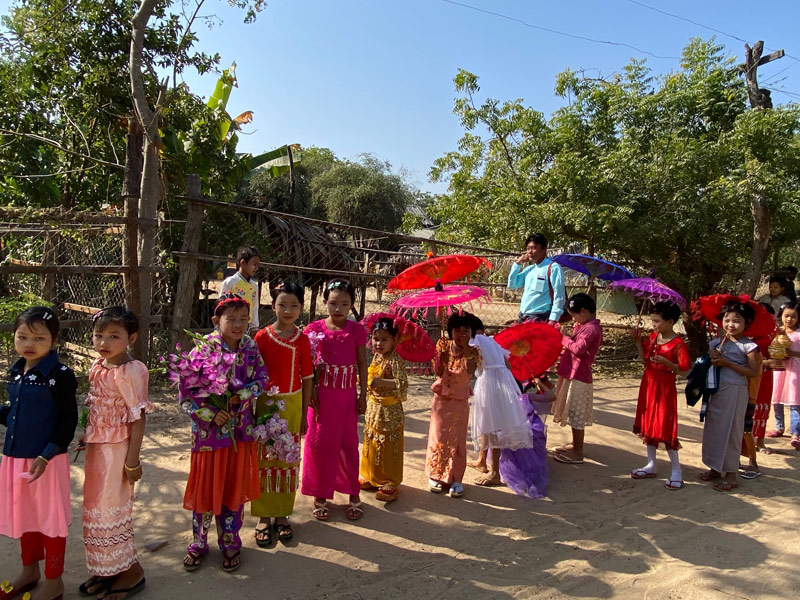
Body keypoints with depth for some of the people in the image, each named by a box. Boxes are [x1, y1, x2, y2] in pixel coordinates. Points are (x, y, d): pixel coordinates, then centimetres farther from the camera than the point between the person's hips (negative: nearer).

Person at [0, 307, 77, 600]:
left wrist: (45, 457, -22)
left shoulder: (60, 375, -16)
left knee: (50, 519, 7)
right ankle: (30, 570, 42)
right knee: (24, 515, 21)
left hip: (47, 460, -7)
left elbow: (68, 422, -16)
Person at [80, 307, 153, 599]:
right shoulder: (97, 366, 3)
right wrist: (87, 436, 18)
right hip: (97, 447, 8)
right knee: (96, 506, 17)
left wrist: (132, 460, -20)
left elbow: (138, 419, -20)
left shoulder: (130, 372, -21)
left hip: (118, 449, -8)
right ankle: (108, 568, 34)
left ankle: (131, 570, 22)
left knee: (110, 508, 3)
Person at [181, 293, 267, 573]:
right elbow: (185, 391, -13)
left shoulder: (250, 347, -3)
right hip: (209, 432, -3)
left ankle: (230, 542, 33)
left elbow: (262, 379, 2)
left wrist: (241, 394, -15)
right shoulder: (203, 349, -14)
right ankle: (199, 543, 34)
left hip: (240, 430, 3)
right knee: (205, 487, 12)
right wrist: (211, 414, -19)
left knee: (235, 487, 14)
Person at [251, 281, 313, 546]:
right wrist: (250, 409, -2)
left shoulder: (302, 339, -2)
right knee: (264, 459, 7)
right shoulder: (262, 337, -6)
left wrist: (304, 413, 3)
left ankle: (282, 514, 25)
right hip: (266, 403, -1)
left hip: (292, 404, 2)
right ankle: (263, 517, 20)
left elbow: (307, 378, 2)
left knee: (288, 460, 10)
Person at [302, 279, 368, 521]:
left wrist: (363, 395, 3)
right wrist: (309, 392, -7)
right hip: (321, 394, 0)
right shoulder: (315, 329, -2)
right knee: (320, 443, 7)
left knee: (348, 444, 8)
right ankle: (321, 496, 21)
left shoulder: (356, 330, -1)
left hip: (347, 395, 0)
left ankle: (354, 494, 22)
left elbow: (362, 364, 4)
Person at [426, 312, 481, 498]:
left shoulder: (473, 352, -7)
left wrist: (465, 348, -26)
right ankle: (435, 475, 21)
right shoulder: (443, 345, -5)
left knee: (457, 440, 4)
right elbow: (438, 372, -9)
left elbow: (470, 370, -27)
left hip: (460, 401, -1)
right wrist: (441, 359, -26)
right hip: (442, 399, 1)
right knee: (439, 437, 8)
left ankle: (455, 479, 14)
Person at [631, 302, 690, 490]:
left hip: (664, 389, -7)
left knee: (665, 429, -4)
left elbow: (685, 372, -16)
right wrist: (638, 341, 3)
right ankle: (652, 465, 27)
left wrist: (667, 363, -30)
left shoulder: (677, 344, -17)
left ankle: (676, 471, 11)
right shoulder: (652, 337, 4)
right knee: (648, 425, 14)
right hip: (648, 385, 7)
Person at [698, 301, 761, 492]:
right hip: (716, 390, 6)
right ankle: (716, 468, 25)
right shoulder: (717, 342, 8)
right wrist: (712, 358, -10)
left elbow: (754, 371, -14)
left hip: (735, 390, -6)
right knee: (713, 429, 12)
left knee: (731, 430, 0)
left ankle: (730, 474, 11)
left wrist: (727, 363, -18)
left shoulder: (748, 345, -8)